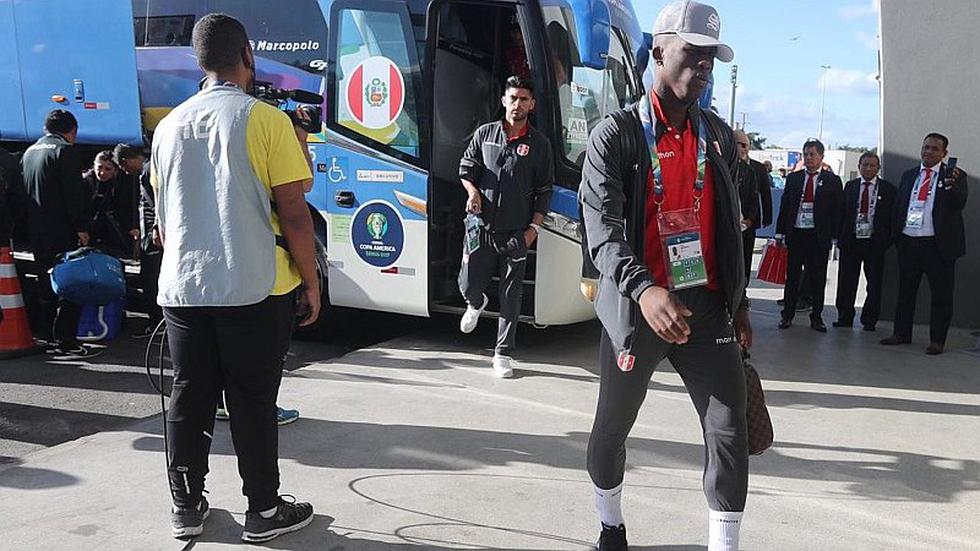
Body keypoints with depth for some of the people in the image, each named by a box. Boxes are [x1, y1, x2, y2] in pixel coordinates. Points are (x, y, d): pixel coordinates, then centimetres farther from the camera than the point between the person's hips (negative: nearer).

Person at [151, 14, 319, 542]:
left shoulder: (170, 126, 10)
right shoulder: (266, 120, -8)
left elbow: (163, 218, 18)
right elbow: (293, 212, -11)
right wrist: (311, 282, -2)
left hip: (182, 289, 5)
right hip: (253, 290, -5)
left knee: (188, 398, 13)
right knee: (253, 402, 4)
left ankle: (186, 507, 24)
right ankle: (264, 511, 16)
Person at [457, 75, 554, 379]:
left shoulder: (539, 143, 3)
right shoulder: (485, 133, 7)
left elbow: (544, 191, 5)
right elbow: (466, 168, 14)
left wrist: (534, 228, -3)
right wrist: (473, 192, -7)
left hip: (516, 233, -1)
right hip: (481, 227, 1)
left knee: (511, 297, 2)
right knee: (468, 285, 6)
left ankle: (503, 354, 13)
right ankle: (476, 304, 43)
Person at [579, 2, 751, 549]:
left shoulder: (719, 135, 10)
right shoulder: (616, 134, -6)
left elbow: (730, 225, 16)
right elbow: (602, 227, -18)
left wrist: (740, 302, 14)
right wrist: (644, 290, -34)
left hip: (707, 304, 4)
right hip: (636, 305, -3)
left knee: (730, 432, -4)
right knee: (613, 427, 12)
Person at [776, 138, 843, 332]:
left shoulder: (832, 180, 3)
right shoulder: (793, 178, 9)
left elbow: (837, 210, 2)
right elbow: (784, 206, 9)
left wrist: (835, 236, -5)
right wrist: (780, 232, 4)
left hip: (819, 236, -2)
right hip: (795, 234, 2)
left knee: (817, 279, 5)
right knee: (792, 276, 7)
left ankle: (816, 316, 15)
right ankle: (787, 314, 16)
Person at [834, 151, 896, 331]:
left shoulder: (888, 189, 1)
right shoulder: (850, 186, 9)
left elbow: (893, 216, 0)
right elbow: (842, 213, 9)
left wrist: (887, 240, -8)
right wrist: (841, 237, 2)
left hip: (874, 242, -2)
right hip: (851, 240, 2)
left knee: (874, 284, 5)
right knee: (846, 282, 6)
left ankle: (869, 320, 17)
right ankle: (844, 318, 17)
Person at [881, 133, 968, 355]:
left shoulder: (955, 176, 0)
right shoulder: (908, 175, 13)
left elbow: (958, 204, -14)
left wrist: (950, 185, -32)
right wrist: (896, 234, 6)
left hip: (938, 245, -4)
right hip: (908, 242, 4)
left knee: (940, 295, 2)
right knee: (905, 291, 13)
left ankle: (937, 341, 10)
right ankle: (901, 333, 24)